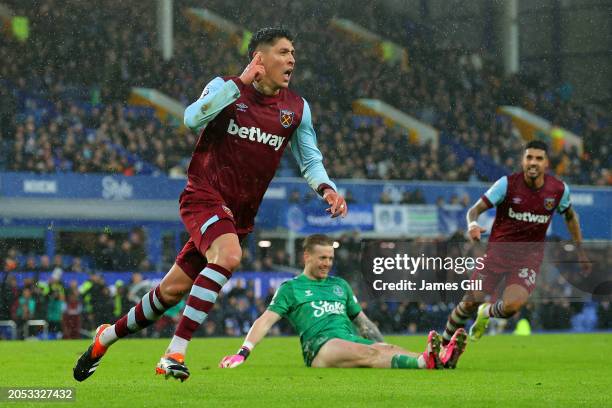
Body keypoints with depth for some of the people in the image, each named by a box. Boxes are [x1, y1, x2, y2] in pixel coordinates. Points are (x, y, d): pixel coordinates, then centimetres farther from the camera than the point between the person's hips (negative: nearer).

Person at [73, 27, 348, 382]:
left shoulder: (297, 107, 6)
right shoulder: (226, 87, -4)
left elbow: (311, 160, 14)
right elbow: (193, 118, -23)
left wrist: (326, 187, -7)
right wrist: (241, 82, -25)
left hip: (240, 215, 5)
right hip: (204, 196, -5)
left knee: (173, 290, 7)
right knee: (228, 255, -34)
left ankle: (107, 336, 30)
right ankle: (175, 353, -31)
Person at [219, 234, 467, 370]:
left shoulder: (340, 285, 31)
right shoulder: (291, 289, 16)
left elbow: (362, 321, 34)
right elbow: (266, 321, 7)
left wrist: (382, 345, 22)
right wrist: (242, 354, -6)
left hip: (353, 340, 5)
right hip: (320, 346, -5)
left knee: (387, 350, -29)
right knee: (369, 354, -36)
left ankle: (438, 360, -58)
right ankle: (425, 363, -63)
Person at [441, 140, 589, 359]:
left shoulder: (559, 189, -5)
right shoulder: (507, 184, -13)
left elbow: (570, 215, 16)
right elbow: (475, 209, -15)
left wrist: (580, 250, 15)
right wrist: (473, 224, -38)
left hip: (530, 257, 1)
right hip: (498, 249, -1)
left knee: (511, 306, -21)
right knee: (470, 302, -2)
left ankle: (486, 313, 16)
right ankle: (444, 343, 24)